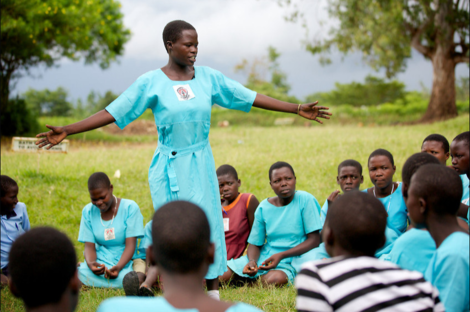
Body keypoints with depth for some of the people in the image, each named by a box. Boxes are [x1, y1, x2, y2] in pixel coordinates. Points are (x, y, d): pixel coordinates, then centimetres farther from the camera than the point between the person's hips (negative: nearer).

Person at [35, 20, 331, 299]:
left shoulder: (208, 77, 1)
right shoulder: (151, 82, -7)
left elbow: (251, 97, 5)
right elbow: (112, 112, -8)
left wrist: (297, 108, 3)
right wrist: (66, 131, -15)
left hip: (201, 164, 3)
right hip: (169, 166, -3)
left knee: (209, 223, 5)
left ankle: (213, 289, 19)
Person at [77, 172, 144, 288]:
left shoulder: (130, 207, -2)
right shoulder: (88, 212, 8)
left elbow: (130, 245, -8)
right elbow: (89, 246, 2)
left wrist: (118, 267, -28)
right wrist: (90, 263, -23)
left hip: (124, 262, -2)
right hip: (99, 262, 2)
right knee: (81, 272, -34)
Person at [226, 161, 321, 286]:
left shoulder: (306, 200, -8)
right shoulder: (264, 208, 4)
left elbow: (315, 240, -12)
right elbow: (254, 243, 8)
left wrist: (281, 255, -21)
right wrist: (252, 261, -17)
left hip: (290, 262, -3)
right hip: (264, 257, 3)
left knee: (272, 280, -36)